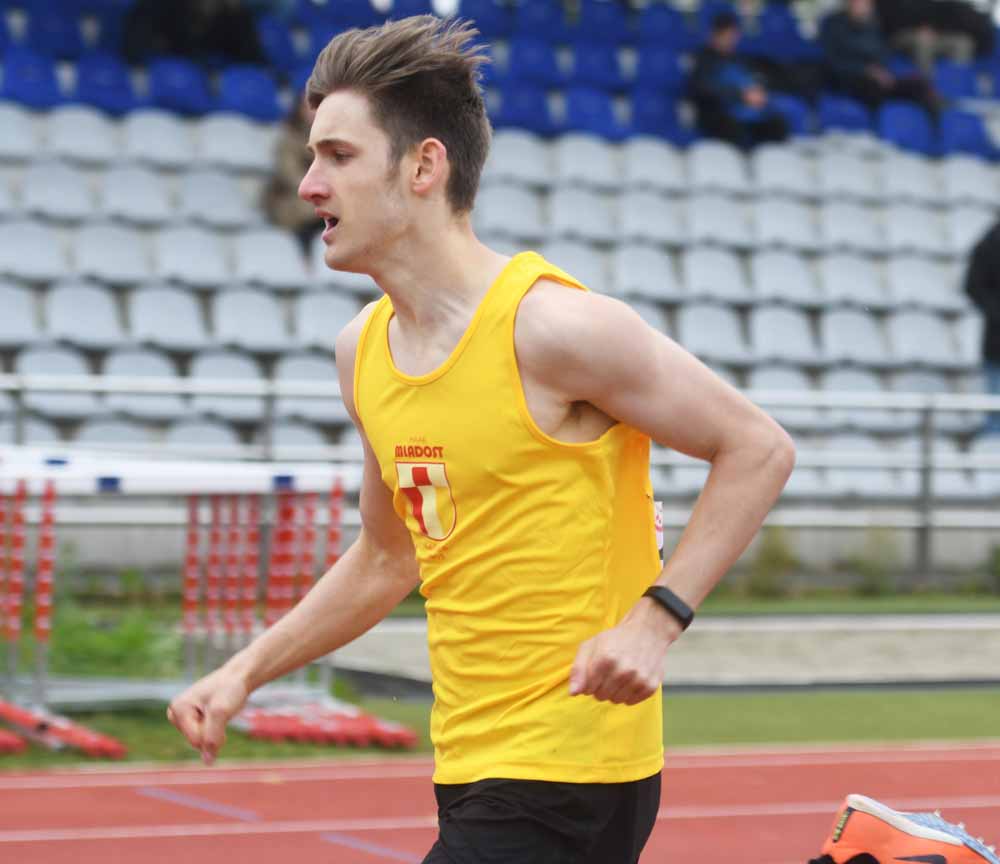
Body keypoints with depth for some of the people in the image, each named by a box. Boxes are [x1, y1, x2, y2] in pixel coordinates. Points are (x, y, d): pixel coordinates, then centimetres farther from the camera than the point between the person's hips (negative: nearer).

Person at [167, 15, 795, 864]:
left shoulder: (553, 326, -16)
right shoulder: (362, 350, 8)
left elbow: (760, 449, -10)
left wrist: (657, 616, -20)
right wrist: (245, 672, 14)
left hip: (566, 773, -8)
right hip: (470, 767, 8)